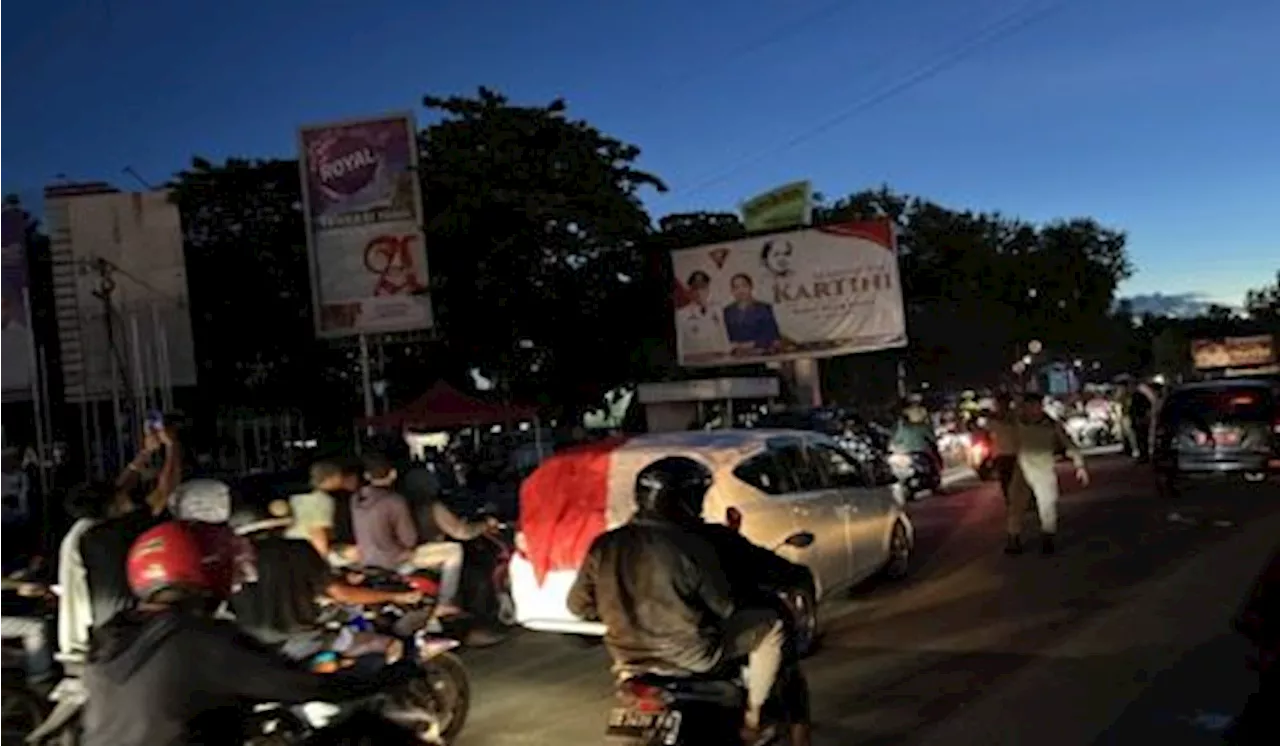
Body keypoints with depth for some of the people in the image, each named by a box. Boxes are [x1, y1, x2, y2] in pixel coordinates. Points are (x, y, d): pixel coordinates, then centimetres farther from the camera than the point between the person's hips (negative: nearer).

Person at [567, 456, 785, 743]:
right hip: (691, 657, -5)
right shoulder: (691, 547, -19)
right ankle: (751, 717, 15)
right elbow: (724, 607, -8)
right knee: (771, 626, 11)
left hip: (630, 654, 5)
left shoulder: (604, 545, -6)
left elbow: (579, 604, 3)